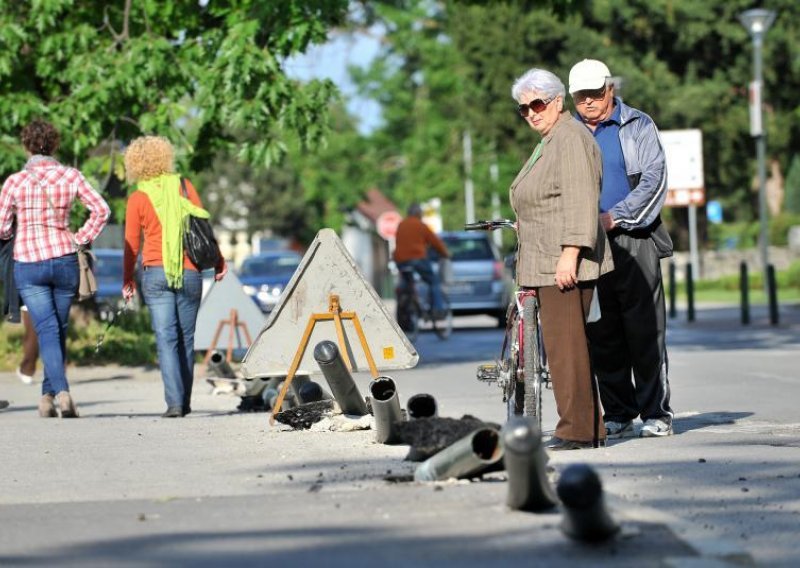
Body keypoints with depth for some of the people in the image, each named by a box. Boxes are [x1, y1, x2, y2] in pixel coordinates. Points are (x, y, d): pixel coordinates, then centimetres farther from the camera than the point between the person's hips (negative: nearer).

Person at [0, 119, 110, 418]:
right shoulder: (71, 175, 0)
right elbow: (101, 209, -4)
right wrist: (81, 238, 5)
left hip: (27, 264, -2)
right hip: (65, 260, 2)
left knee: (47, 331, -5)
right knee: (59, 330, 16)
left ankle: (61, 392, -24)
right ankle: (48, 394, 21)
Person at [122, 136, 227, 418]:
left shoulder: (137, 198, 0)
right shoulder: (184, 186, 3)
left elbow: (131, 244, 3)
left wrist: (127, 281, 13)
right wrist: (218, 261, 10)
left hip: (155, 273, -1)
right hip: (190, 273, 1)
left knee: (166, 339, -4)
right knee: (186, 338, 10)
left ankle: (174, 402, -15)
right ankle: (185, 402, 15)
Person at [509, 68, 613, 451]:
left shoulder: (570, 139, -11)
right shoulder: (549, 142, 22)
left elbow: (579, 203, -19)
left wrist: (569, 254, -24)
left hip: (564, 264, -11)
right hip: (545, 264, 11)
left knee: (564, 343, -11)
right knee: (563, 343, 11)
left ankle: (577, 430, -9)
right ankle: (591, 429, 14)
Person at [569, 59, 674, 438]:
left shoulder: (638, 126, 6)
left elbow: (654, 179, -3)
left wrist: (614, 216, -13)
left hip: (632, 240, -3)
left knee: (644, 331, -6)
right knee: (602, 334, 3)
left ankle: (656, 414, -3)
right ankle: (618, 414, 9)